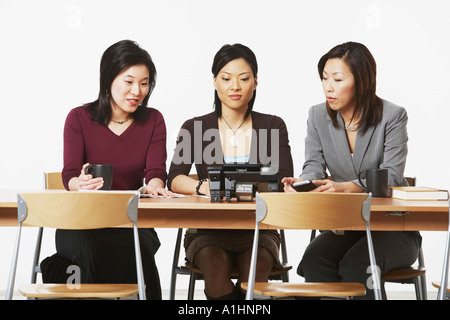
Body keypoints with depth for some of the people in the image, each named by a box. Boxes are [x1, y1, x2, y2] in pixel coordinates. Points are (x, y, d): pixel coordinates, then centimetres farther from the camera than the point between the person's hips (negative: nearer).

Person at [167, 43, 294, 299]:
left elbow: (284, 181, -5)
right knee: (216, 265, -33)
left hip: (258, 229, 0)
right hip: (207, 232, 0)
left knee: (256, 268, -33)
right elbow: (174, 180, -8)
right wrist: (202, 187, -31)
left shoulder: (273, 126, 7)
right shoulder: (194, 129, 6)